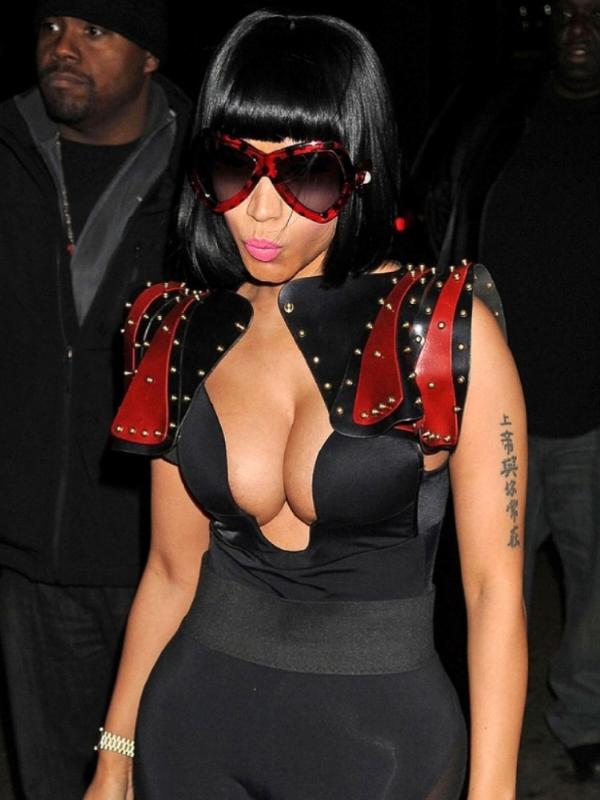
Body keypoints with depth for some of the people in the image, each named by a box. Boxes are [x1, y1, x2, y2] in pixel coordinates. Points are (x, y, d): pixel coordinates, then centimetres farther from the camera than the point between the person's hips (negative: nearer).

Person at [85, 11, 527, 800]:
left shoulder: (448, 331, -13)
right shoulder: (184, 338, -1)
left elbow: (494, 583, -12)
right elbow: (174, 569, 6)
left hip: (382, 736, -3)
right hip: (194, 728, 3)